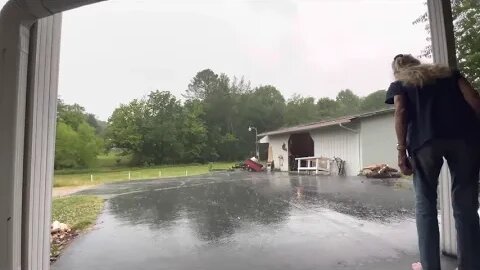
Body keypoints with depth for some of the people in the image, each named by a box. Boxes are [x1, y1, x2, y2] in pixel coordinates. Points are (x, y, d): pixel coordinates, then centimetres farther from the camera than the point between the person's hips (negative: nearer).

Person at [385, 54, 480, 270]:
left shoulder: (399, 84, 19)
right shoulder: (448, 72, 27)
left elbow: (401, 112, 0)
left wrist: (402, 151, -5)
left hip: (425, 140, -2)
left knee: (426, 206, 7)